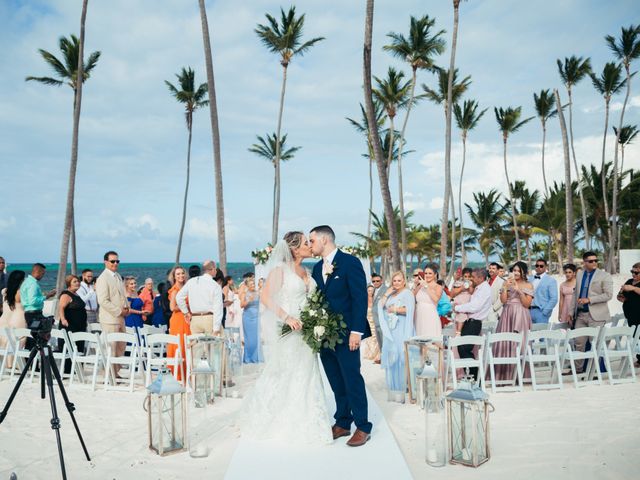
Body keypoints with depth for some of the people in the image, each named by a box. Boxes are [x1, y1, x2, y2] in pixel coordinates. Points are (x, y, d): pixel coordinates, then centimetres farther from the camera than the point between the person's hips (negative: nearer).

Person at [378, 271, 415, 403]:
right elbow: (380, 306, 9)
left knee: (401, 358, -7)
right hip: (390, 331, 6)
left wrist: (394, 309, -7)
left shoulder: (407, 293, -1)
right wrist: (386, 294, 1)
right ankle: (393, 391, 12)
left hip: (402, 330, -6)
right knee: (390, 358, 5)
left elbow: (409, 310, -13)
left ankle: (402, 392, -4)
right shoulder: (390, 294, 18)